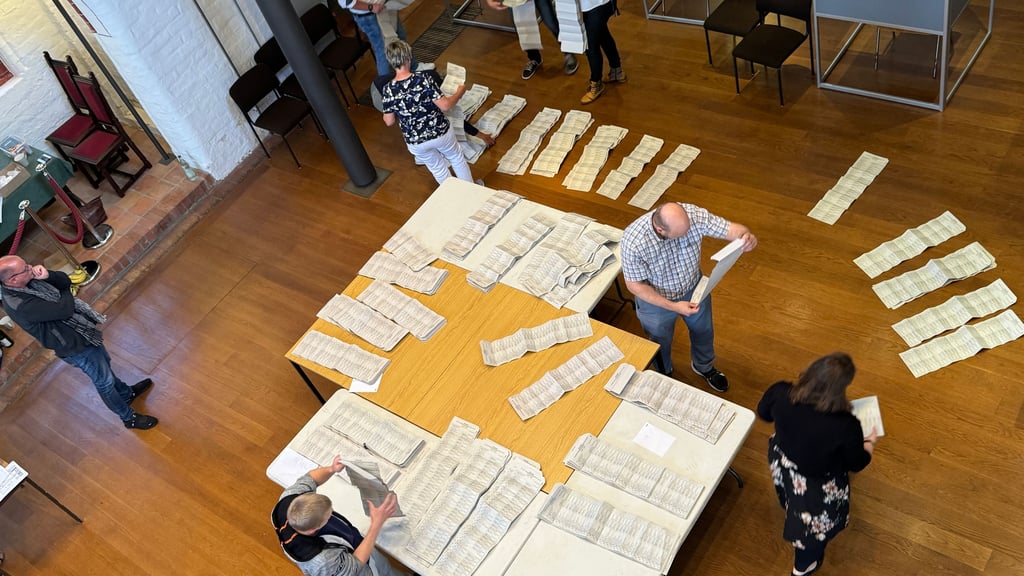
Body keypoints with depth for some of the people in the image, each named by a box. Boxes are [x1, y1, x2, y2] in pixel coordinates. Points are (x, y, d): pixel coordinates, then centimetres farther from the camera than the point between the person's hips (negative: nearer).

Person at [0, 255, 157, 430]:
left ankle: (126, 393, 54)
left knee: (105, 364, 29)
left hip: (82, 330, 8)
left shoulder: (29, 281, -9)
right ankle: (129, 417, 31)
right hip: (75, 346, -8)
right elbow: (65, 309, -34)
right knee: (104, 382, 11)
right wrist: (66, 292, -13)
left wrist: (47, 275, -24)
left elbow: (65, 281, -2)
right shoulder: (21, 306, -35)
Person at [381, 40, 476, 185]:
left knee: (438, 169, 27)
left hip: (416, 142, 1)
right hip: (440, 132, -1)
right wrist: (460, 92, -3)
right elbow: (445, 105, -21)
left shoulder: (388, 90, -17)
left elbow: (389, 122, -6)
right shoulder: (424, 79, -24)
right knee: (457, 158, 29)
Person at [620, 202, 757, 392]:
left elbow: (731, 228, -26)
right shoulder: (633, 241, -38)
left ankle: (704, 367, 63)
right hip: (656, 299, -3)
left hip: (694, 289, 3)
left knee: (703, 332, 30)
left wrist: (746, 237, -51)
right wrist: (672, 306, -31)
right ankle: (665, 375, 60)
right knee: (661, 344, 26)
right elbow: (634, 285, -26)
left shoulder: (693, 214, -31)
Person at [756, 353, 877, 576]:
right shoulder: (846, 426, -37)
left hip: (782, 468, 3)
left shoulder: (780, 393, -29)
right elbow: (857, 464, -15)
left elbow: (764, 413, -4)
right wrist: (869, 443, 6)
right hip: (818, 491, -3)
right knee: (815, 524, 29)